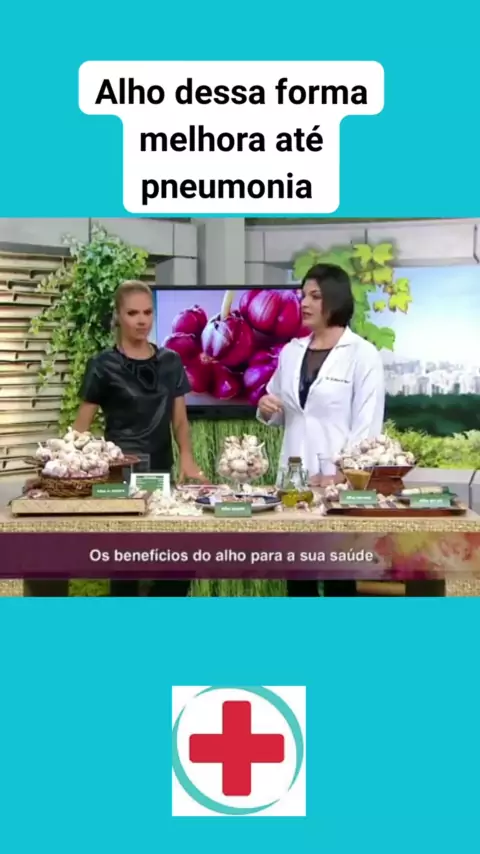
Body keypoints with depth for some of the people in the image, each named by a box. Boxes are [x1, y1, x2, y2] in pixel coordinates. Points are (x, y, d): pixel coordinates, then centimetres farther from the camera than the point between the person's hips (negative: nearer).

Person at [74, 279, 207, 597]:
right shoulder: (104, 366, -3)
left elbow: (180, 419, 11)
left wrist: (187, 459, -5)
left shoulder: (171, 362, 8)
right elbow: (81, 427, -1)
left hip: (161, 472, 4)